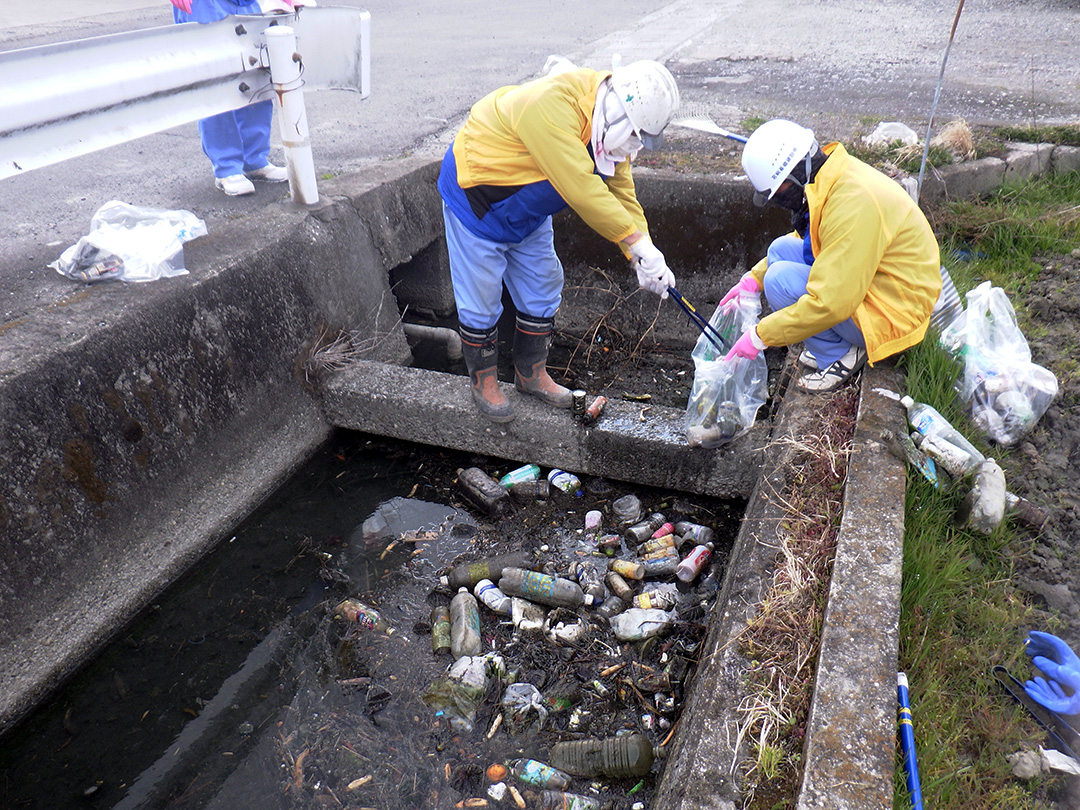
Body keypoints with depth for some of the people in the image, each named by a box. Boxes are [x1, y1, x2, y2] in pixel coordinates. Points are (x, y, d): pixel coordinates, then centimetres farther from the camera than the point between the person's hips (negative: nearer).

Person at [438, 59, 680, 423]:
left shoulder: (606, 124, -7)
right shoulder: (552, 105, -37)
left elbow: (621, 191, -4)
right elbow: (581, 189, -41)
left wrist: (643, 256, -15)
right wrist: (639, 243, -36)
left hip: (527, 211, 8)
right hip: (475, 197, -8)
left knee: (542, 289, 11)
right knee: (481, 297, -2)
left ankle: (531, 374, 29)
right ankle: (483, 381, 20)